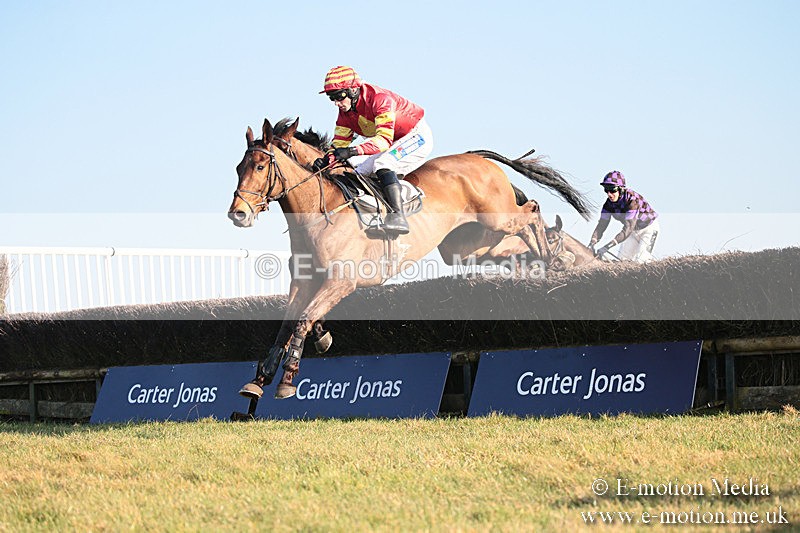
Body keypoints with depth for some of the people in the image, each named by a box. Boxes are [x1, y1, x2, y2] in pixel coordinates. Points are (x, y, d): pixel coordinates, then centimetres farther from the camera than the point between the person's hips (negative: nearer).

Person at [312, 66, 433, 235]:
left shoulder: (380, 99, -30)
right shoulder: (345, 112, -4)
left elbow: (384, 139, -39)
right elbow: (340, 142, -3)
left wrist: (354, 150, -52)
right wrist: (327, 159, -25)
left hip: (417, 136, -9)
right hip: (395, 145, 9)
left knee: (383, 164, -33)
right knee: (359, 172, 4)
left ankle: (397, 215, -43)